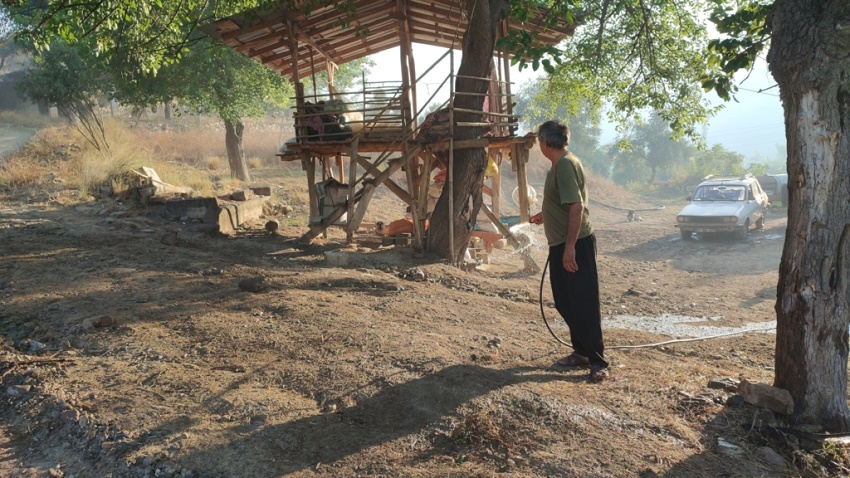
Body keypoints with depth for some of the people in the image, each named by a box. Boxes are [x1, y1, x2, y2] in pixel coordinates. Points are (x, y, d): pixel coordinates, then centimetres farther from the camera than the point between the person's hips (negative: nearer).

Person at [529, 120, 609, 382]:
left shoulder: (566, 165, -17)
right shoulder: (560, 163, 13)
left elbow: (577, 206, -25)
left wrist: (570, 247, -27)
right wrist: (543, 215, 43)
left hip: (575, 245, -10)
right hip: (562, 244, 10)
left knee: (584, 305, -5)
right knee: (566, 302, 15)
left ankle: (598, 362, 3)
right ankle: (582, 352, 27)